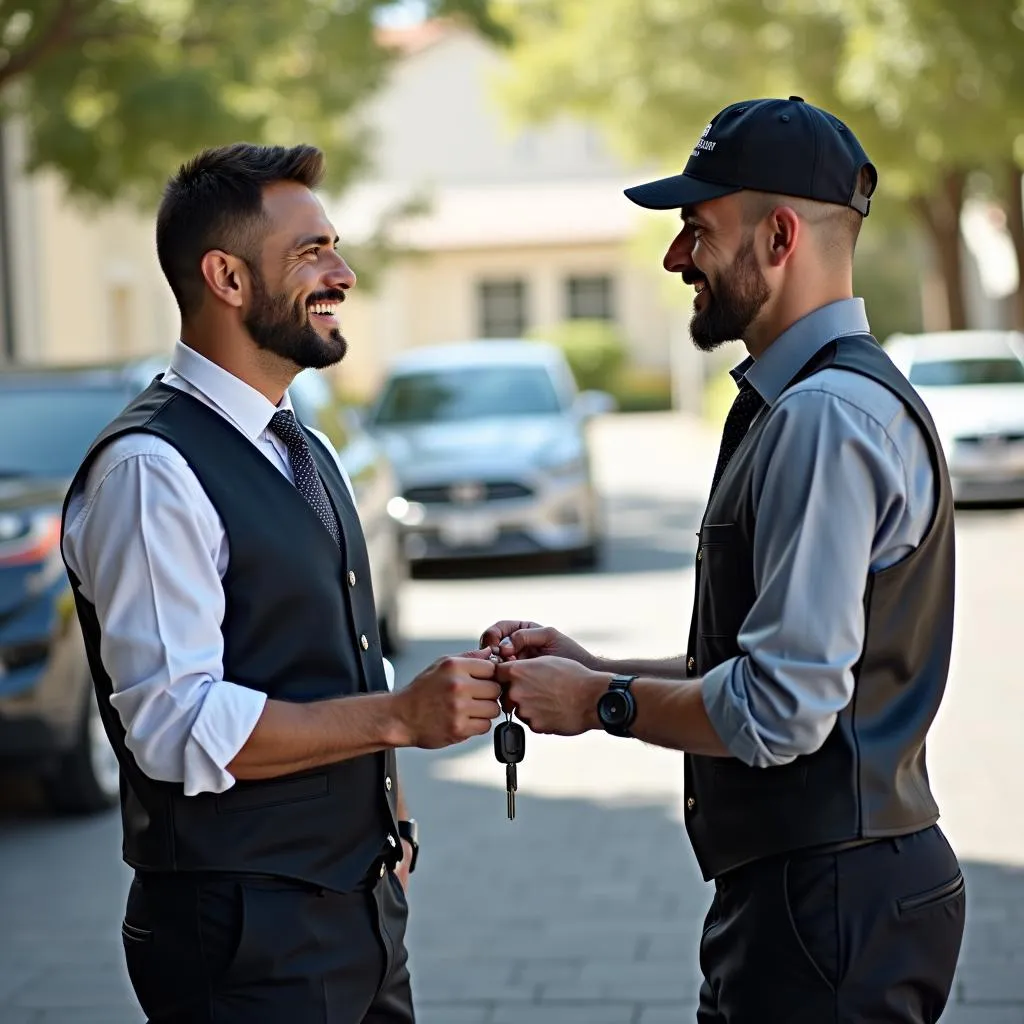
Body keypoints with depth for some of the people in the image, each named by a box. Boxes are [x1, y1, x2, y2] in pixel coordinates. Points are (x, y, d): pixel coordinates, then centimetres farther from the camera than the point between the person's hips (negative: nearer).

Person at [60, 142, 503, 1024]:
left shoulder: (304, 450, 14)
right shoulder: (150, 471, -16)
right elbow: (178, 725, -23)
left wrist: (387, 811, 9)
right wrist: (399, 715, -23)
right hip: (245, 935, -8)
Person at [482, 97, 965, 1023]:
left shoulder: (827, 417, -19)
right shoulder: (804, 402, 16)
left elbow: (780, 709, -24)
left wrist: (602, 703, -10)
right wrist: (593, 667, 10)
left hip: (830, 903, -10)